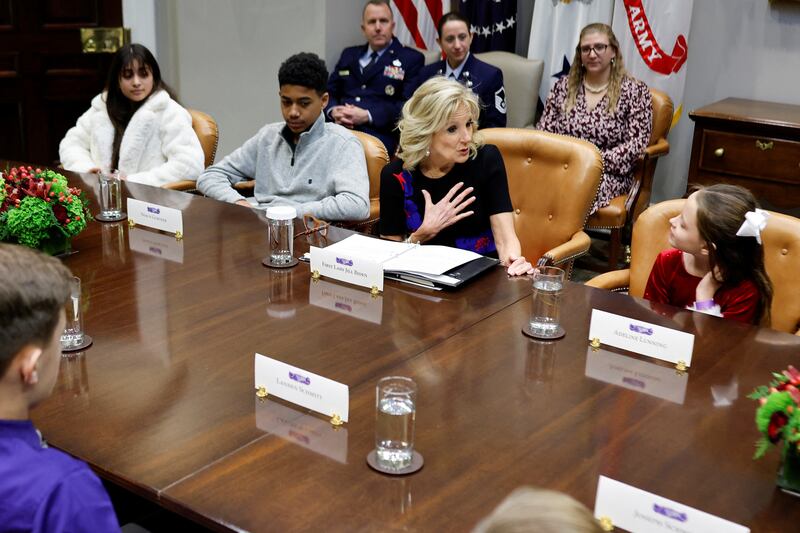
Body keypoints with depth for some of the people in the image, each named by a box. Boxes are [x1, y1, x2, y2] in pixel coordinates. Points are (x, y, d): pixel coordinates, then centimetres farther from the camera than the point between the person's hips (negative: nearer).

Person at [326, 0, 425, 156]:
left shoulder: (412, 59, 8)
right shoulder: (349, 55, 24)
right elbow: (329, 92, 20)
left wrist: (368, 116, -14)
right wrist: (333, 111, -4)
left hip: (379, 134, -4)